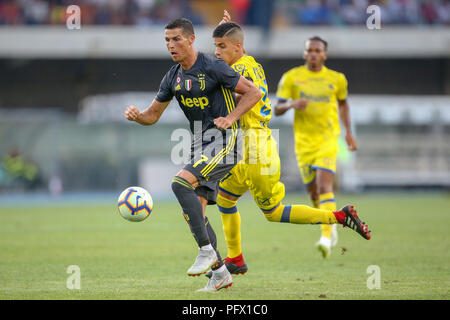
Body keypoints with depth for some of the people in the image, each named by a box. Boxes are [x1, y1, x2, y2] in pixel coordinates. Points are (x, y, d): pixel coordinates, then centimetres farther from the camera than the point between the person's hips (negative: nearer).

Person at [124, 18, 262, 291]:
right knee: (194, 212, 4)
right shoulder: (173, 78, 9)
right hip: (201, 145, 8)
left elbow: (253, 92, -8)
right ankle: (220, 273, 13)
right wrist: (136, 115, -6)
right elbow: (153, 115, 16)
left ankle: (207, 251, -17)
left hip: (224, 140, -8)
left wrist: (230, 119, -16)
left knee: (181, 183, -25)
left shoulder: (212, 68, -12)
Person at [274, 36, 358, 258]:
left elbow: (343, 103, 23)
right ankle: (331, 227, 34)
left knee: (324, 185, -20)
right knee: (313, 192, 7)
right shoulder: (291, 77, 1)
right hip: (303, 142, 2)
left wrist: (348, 132, 15)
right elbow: (277, 109, 2)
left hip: (328, 140, -2)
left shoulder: (336, 79, 4)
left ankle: (326, 236, -26)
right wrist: (291, 104, -20)